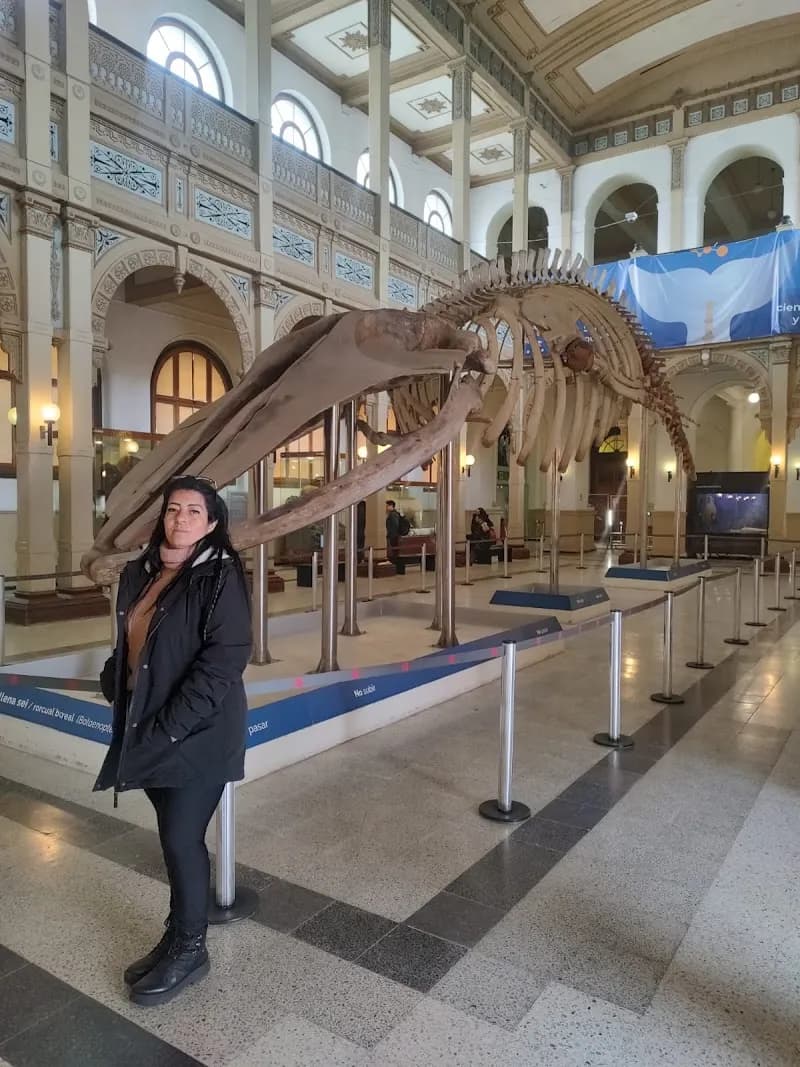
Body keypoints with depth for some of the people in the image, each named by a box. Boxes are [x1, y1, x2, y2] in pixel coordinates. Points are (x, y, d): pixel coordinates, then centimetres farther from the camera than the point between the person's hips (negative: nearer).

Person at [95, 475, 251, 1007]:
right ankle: (177, 936, 35)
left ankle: (190, 950, 24)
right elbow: (127, 645, 18)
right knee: (174, 838, 17)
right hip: (148, 730, 6)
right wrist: (118, 695, 5)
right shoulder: (140, 573, 7)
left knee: (182, 840, 2)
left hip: (197, 735, -6)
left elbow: (224, 661, -20)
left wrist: (168, 728, -21)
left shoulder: (221, 578, -14)